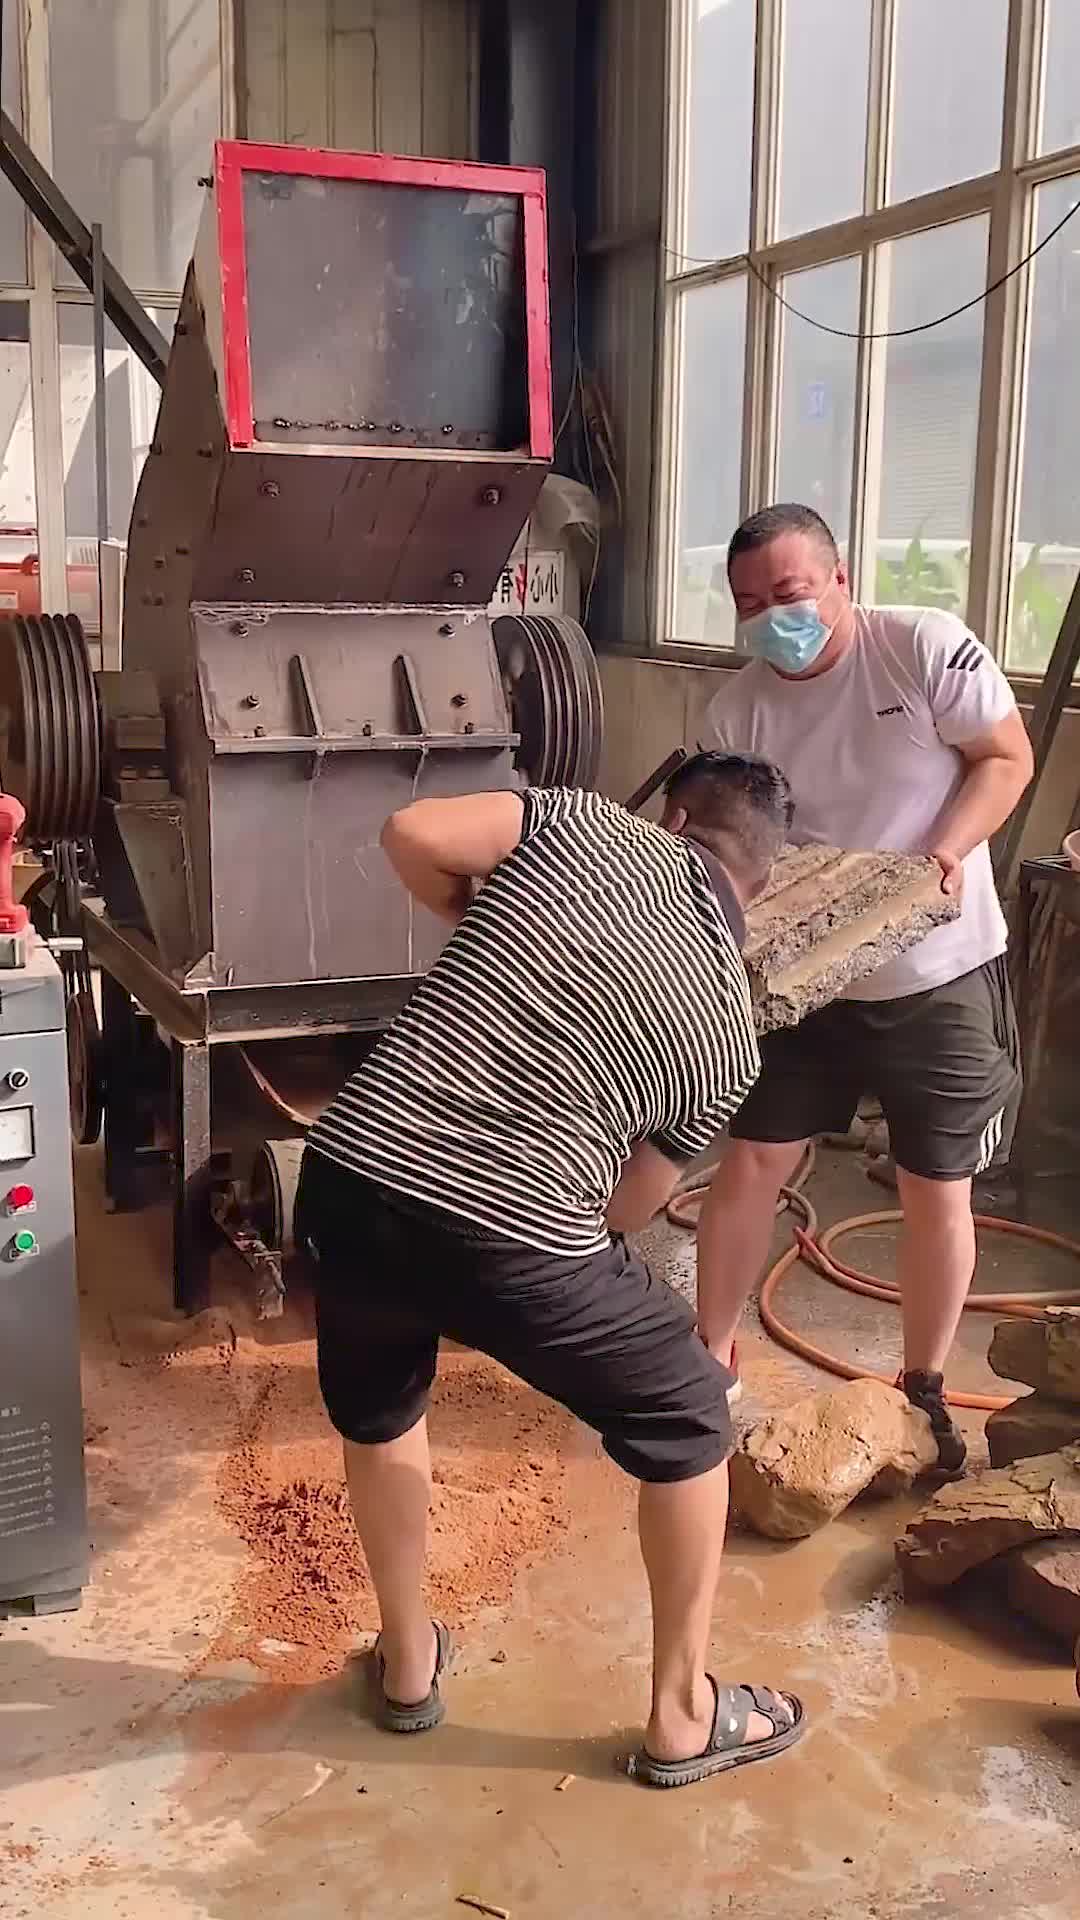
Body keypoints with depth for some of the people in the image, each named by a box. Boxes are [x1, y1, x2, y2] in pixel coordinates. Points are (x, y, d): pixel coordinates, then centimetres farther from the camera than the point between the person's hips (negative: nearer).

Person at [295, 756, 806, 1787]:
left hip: (351, 1186, 3)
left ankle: (408, 1665, 47)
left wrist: (483, 926, 18)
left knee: (375, 1408, 33)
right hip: (517, 1245, -2)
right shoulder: (730, 1039, 12)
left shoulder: (588, 824, 9)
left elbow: (412, 832, -1)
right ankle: (682, 1715, 35)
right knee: (685, 1425, 24)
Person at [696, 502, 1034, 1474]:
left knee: (937, 1192, 7)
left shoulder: (926, 647, -14)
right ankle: (711, 1357, 24)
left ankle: (923, 1391, 27)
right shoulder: (737, 712, -5)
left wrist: (949, 850, -25)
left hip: (942, 976, -2)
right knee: (749, 1165, 5)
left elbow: (1007, 756, -9)